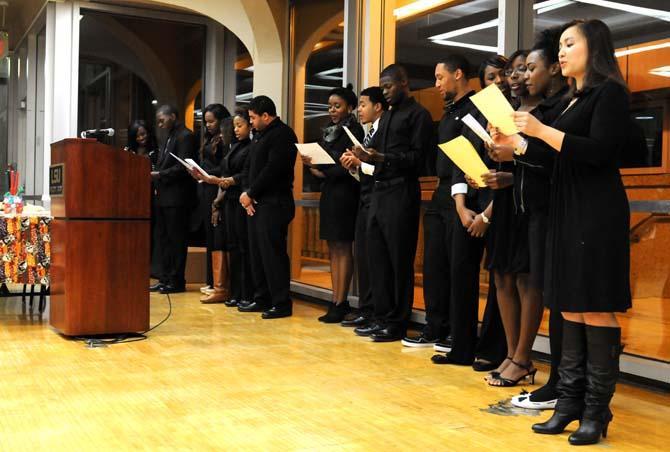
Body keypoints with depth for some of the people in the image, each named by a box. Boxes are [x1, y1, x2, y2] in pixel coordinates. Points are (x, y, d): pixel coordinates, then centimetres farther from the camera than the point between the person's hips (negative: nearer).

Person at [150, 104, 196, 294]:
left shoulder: (185, 136, -9)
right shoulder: (169, 137, 21)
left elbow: (182, 167, -17)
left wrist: (158, 175, -16)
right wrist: (155, 177, 6)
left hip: (177, 197, -9)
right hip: (164, 196, 9)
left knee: (176, 240, -4)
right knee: (164, 239, 10)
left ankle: (176, 281, 1)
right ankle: (165, 278, 16)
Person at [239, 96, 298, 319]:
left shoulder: (282, 135, -10)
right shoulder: (260, 135, 20)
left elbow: (272, 170, -18)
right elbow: (249, 167, 19)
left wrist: (251, 194, -11)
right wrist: (247, 192, 2)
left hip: (274, 204, -10)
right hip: (257, 203, 10)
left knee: (272, 252, -9)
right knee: (257, 252, 12)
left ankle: (282, 304, -3)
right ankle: (262, 299, 20)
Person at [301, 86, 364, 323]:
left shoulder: (353, 130, -6)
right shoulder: (328, 131, 17)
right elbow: (321, 159, 13)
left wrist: (323, 172, -14)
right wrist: (312, 164, -8)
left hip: (344, 194, -8)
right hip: (328, 192, 8)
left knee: (343, 248, -4)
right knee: (333, 249, 8)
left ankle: (340, 304, -1)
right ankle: (335, 301, 12)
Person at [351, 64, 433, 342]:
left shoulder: (418, 114, -3)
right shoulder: (387, 117, 21)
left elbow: (417, 158, -12)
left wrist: (383, 158, -20)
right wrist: (368, 157, -3)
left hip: (401, 192, -8)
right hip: (379, 191, 8)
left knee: (399, 260, -2)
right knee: (376, 257, 8)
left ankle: (397, 324, 7)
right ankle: (382, 318, 18)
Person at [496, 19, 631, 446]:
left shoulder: (610, 92, -5)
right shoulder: (573, 100, 19)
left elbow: (598, 152, -17)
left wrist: (541, 130, -17)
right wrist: (517, 143, 10)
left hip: (597, 214, -8)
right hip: (566, 212, 9)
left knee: (596, 309, -6)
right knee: (570, 308, 7)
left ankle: (597, 410, 2)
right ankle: (571, 402, 13)